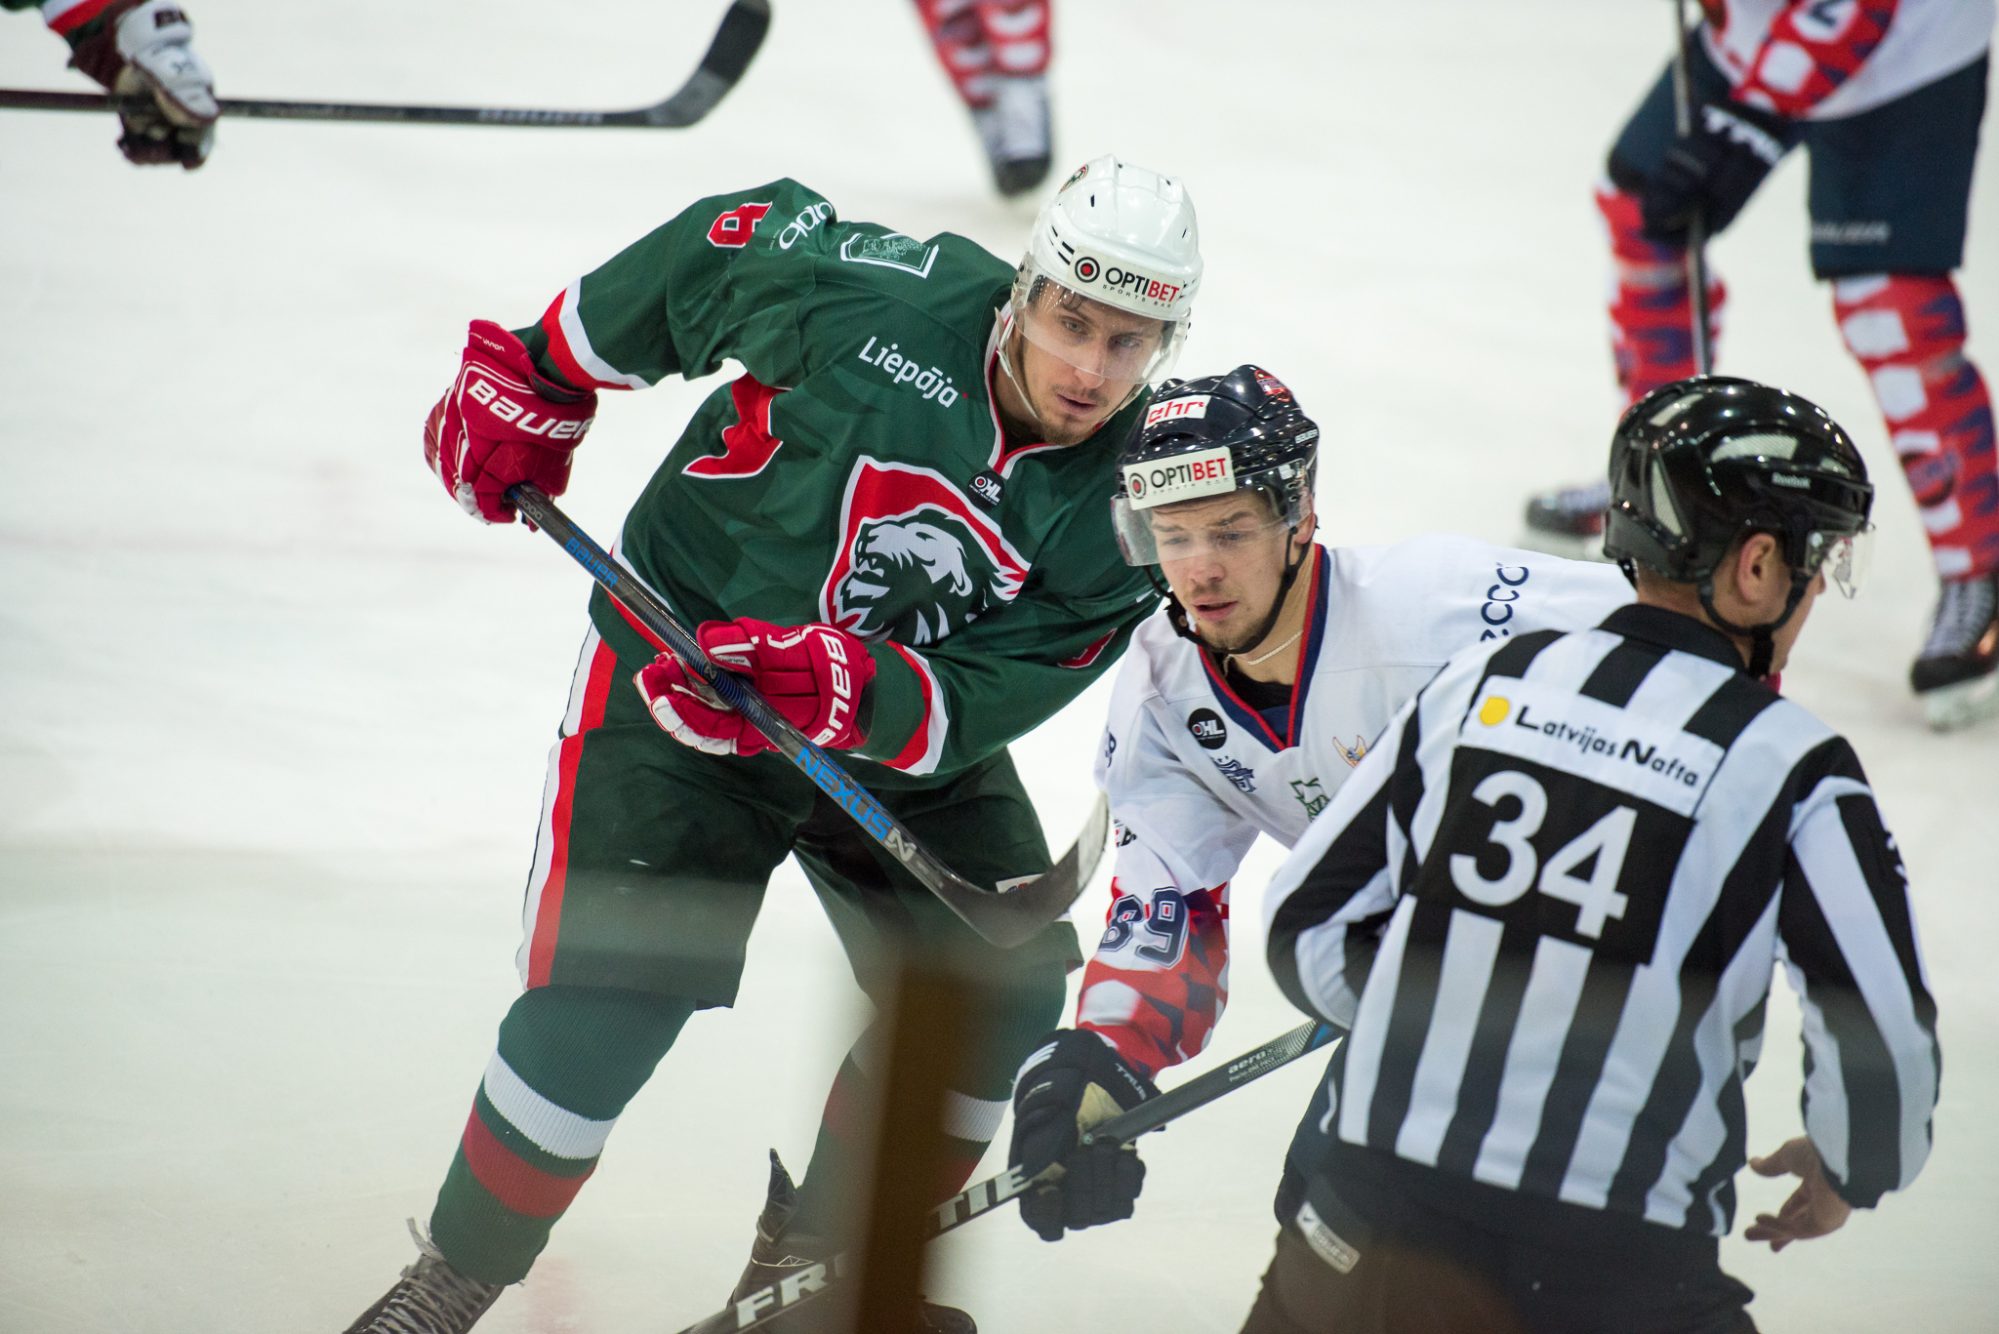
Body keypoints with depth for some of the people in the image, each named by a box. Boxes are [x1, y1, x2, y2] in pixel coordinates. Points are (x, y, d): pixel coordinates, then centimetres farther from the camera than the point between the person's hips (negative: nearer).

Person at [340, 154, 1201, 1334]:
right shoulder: (882, 296, -24)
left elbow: (974, 706, -18)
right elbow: (718, 244, -5)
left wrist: (850, 692, -38)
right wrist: (535, 380, 1)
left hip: (901, 730, 4)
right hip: (675, 651, -4)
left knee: (1000, 981, -3)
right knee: (608, 995, -15)